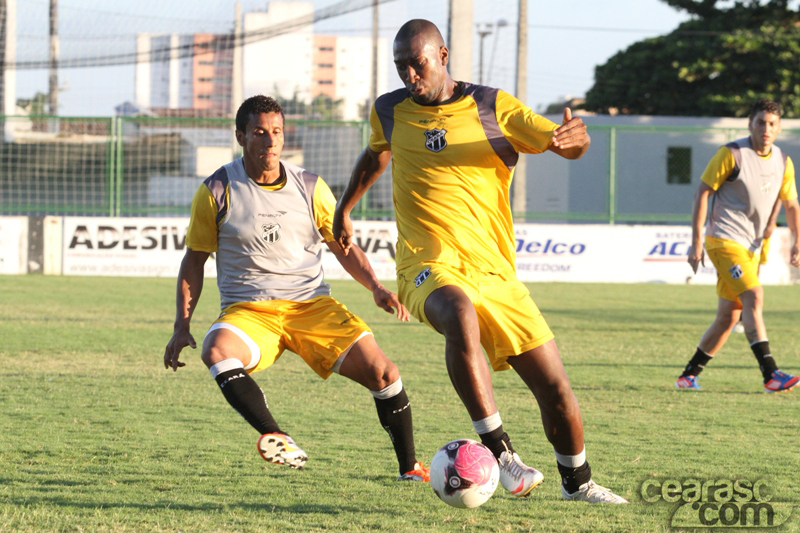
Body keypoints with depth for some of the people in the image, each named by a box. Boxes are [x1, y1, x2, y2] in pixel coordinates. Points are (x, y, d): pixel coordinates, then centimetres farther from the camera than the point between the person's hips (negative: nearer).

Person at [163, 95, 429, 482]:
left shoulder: (309, 187, 6)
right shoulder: (217, 191, 0)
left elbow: (343, 247, 15)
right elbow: (194, 261, 7)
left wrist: (376, 288, -2)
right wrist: (182, 326, -1)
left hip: (312, 304, 2)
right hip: (248, 311, -2)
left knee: (382, 372, -14)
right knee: (217, 351, -37)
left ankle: (409, 468, 3)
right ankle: (275, 438, -47)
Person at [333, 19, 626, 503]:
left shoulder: (491, 107, 3)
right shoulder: (389, 112, 10)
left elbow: (562, 143, -2)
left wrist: (575, 138, -25)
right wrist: (345, 209, 41)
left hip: (495, 271, 1)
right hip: (428, 265, -1)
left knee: (556, 387, -1)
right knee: (459, 313, -39)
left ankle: (578, 482, 26)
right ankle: (500, 452, -38)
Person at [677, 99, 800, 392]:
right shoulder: (732, 154, -9)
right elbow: (702, 194, -6)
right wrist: (697, 242, -11)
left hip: (752, 247, 7)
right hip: (724, 240, -7)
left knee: (729, 316, 5)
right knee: (754, 295, -23)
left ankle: (688, 375, 18)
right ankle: (770, 374, -29)